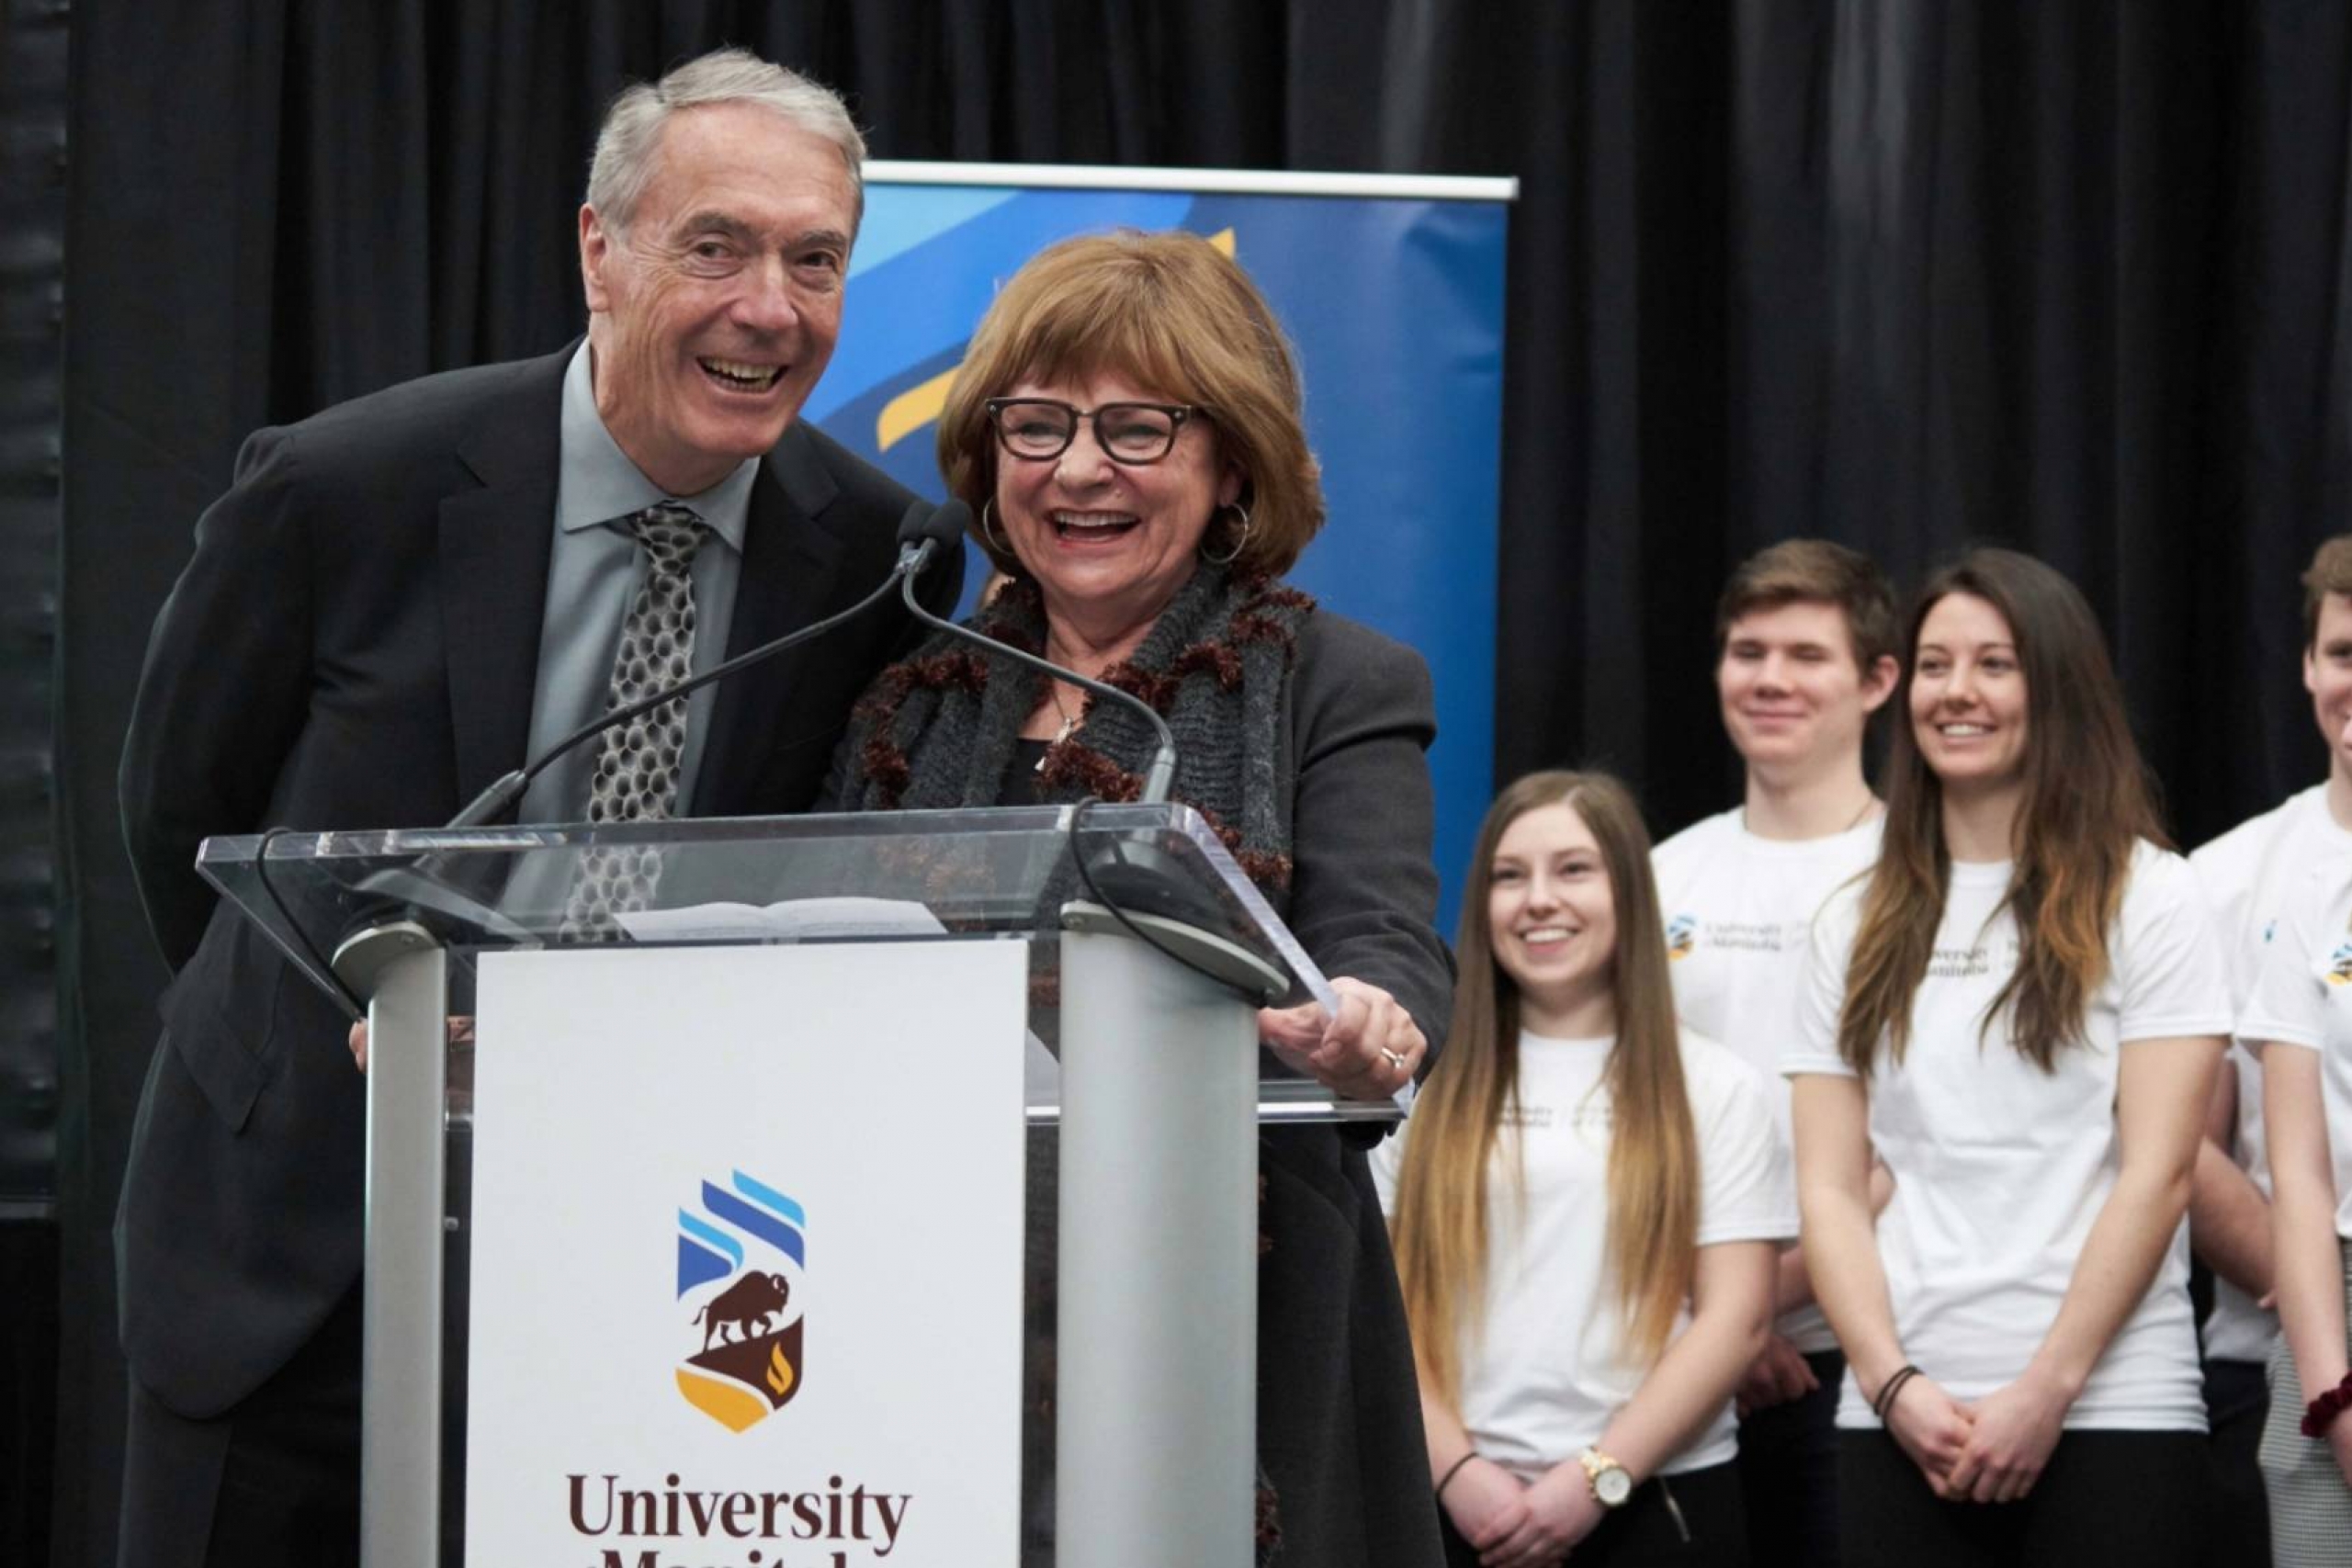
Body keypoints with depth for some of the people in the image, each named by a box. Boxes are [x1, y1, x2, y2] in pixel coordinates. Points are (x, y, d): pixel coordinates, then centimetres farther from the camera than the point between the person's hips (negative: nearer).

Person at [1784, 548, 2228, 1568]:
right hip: (1901, 1422, 3)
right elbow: (1830, 1188, 8)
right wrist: (1893, 1384, -7)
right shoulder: (1858, 927, 13)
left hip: (2108, 1416, -3)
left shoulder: (2147, 899, 3)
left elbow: (2157, 1171, -5)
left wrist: (2046, 1391, -12)